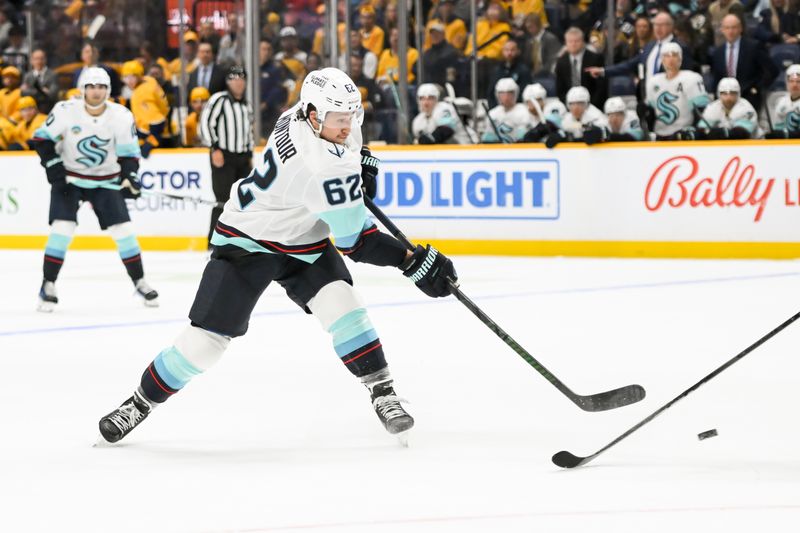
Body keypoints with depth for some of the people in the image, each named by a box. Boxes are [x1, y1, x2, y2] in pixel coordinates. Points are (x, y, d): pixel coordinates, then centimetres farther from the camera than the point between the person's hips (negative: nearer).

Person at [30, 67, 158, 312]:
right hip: (68, 178, -2)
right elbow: (42, 139, -7)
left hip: (106, 181, 2)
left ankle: (139, 282, 13)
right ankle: (48, 286, -4)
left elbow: (129, 152, -2)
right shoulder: (65, 111, -17)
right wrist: (54, 168, -14)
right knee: (62, 229, -15)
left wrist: (130, 177, -18)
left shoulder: (121, 116, -11)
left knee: (123, 230, -3)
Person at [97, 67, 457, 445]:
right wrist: (414, 262, -31)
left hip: (301, 238, 7)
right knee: (206, 338, -7)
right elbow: (355, 242, -29)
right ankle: (141, 402, 11)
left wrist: (361, 159, 4)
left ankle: (381, 391, -10)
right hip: (246, 240, -7)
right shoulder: (323, 168, -35)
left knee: (339, 302, -17)